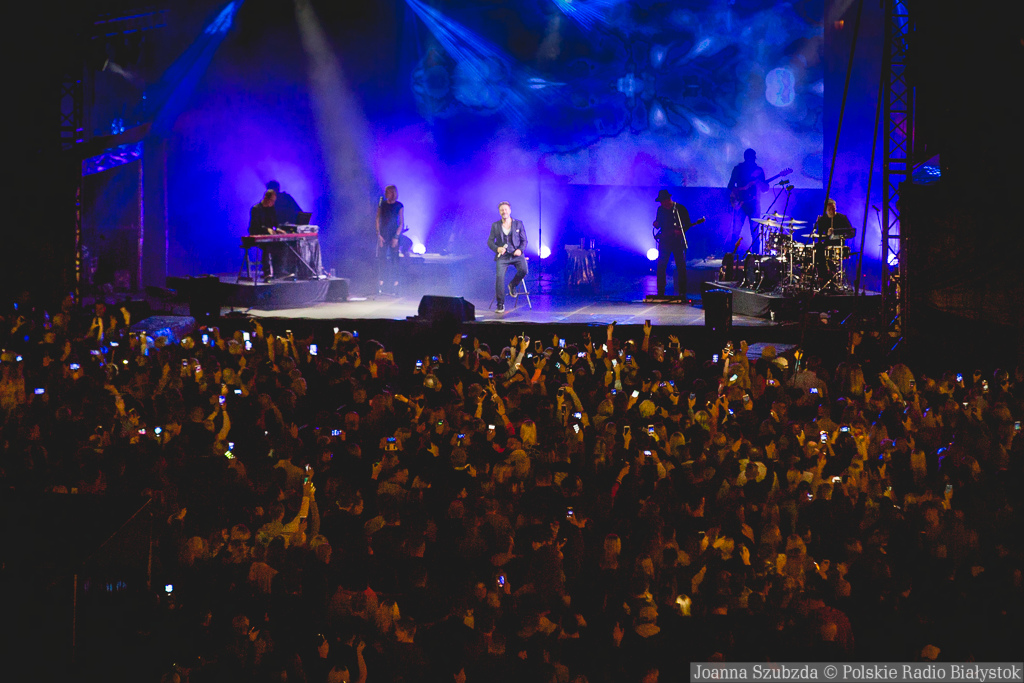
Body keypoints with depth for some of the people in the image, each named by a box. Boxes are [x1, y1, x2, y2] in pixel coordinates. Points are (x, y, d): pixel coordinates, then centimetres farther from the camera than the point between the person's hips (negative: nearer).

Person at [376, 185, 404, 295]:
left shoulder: (399, 206, 2)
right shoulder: (382, 205, 7)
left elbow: (401, 223, 0)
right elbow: (378, 219, 7)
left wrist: (396, 237, -10)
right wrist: (379, 235, -3)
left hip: (394, 235, -2)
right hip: (383, 235, 2)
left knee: (394, 260, -4)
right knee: (381, 259, -3)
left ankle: (395, 287, -3)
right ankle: (380, 287, -1)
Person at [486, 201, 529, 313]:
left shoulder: (518, 224, 8)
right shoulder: (495, 225, 10)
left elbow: (524, 240, 9)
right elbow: (490, 241, 9)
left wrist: (520, 250, -11)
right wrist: (497, 248, -12)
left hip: (516, 255, 0)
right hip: (502, 256, 0)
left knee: (523, 270, -29)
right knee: (499, 276, -23)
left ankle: (512, 285, 4)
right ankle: (500, 304, -12)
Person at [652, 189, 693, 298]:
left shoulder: (680, 209, -3)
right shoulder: (660, 209, 10)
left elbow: (687, 224, -1)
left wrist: (680, 231, -19)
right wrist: (657, 224, -6)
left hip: (678, 241, -3)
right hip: (664, 241, 4)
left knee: (681, 267, -4)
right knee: (661, 267, -2)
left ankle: (682, 292, 1)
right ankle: (660, 292, 5)